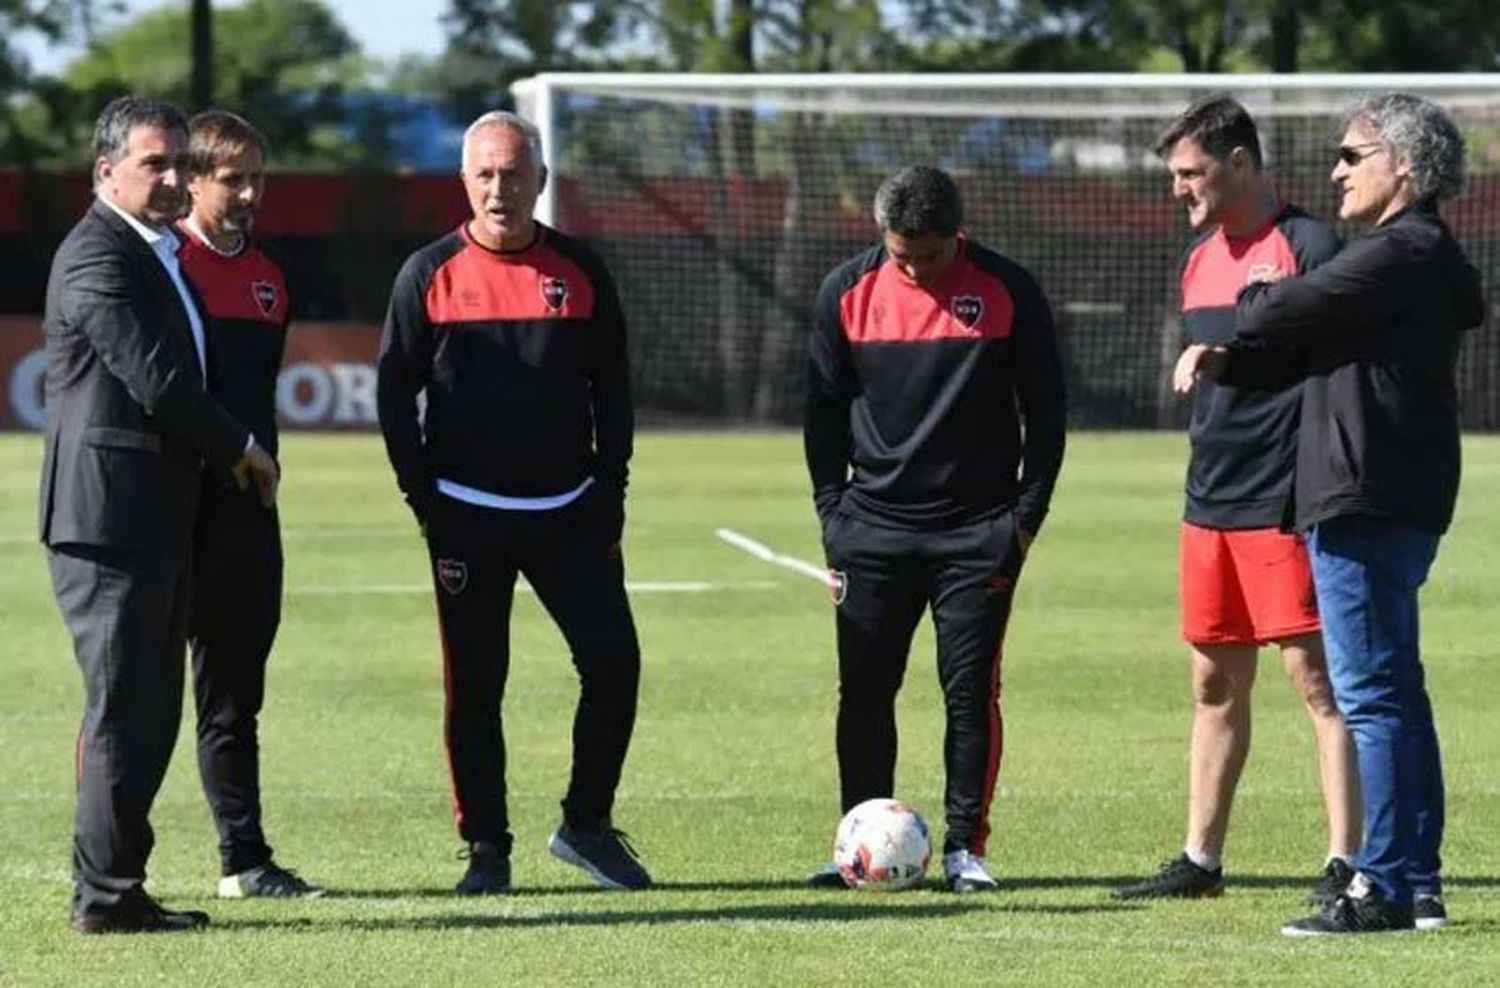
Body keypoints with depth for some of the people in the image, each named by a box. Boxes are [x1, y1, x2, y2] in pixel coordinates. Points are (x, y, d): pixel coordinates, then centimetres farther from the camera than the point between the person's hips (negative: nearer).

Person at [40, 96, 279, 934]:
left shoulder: (156, 256, 19)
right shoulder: (98, 259, -13)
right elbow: (156, 382, -19)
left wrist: (232, 452, 10)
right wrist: (241, 448, -7)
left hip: (157, 521, 10)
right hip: (110, 518, -10)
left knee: (150, 709, 10)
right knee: (124, 709, -8)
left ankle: (116, 886, 14)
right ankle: (107, 894, -5)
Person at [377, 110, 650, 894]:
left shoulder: (581, 272, 5)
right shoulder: (429, 275, 0)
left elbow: (612, 391, 9)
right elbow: (393, 393, 2)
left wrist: (609, 501, 2)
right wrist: (428, 503, -5)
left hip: (570, 512, 2)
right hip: (468, 518, -2)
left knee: (613, 662, -6)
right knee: (473, 686, 1)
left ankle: (586, 825, 9)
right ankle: (486, 847, 10)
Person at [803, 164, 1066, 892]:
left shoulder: (1008, 293, -4)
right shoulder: (848, 292, 1)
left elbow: (1045, 414, 3)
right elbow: (823, 413, 9)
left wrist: (1026, 515, -3)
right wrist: (833, 517, 3)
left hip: (978, 531, -2)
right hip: (874, 526, 2)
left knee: (972, 691, -3)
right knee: (864, 692, 1)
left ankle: (965, 845, 3)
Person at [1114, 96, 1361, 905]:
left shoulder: (1308, 247, -9)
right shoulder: (1200, 259, 15)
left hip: (1283, 505, -8)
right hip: (1210, 505, 8)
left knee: (1316, 678, -7)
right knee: (1215, 685, 12)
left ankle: (1346, 862, -6)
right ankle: (1200, 860, 18)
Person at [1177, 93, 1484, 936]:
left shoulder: (1403, 253, -13)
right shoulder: (1412, 254, 20)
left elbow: (1298, 312, -16)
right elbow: (1305, 343, 20)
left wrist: (1247, 313, 6)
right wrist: (1226, 360, 4)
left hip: (1367, 509, -11)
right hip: (1383, 508, 11)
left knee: (1373, 697, -10)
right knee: (1395, 696, 14)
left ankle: (1384, 888, -11)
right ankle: (1418, 887, 18)